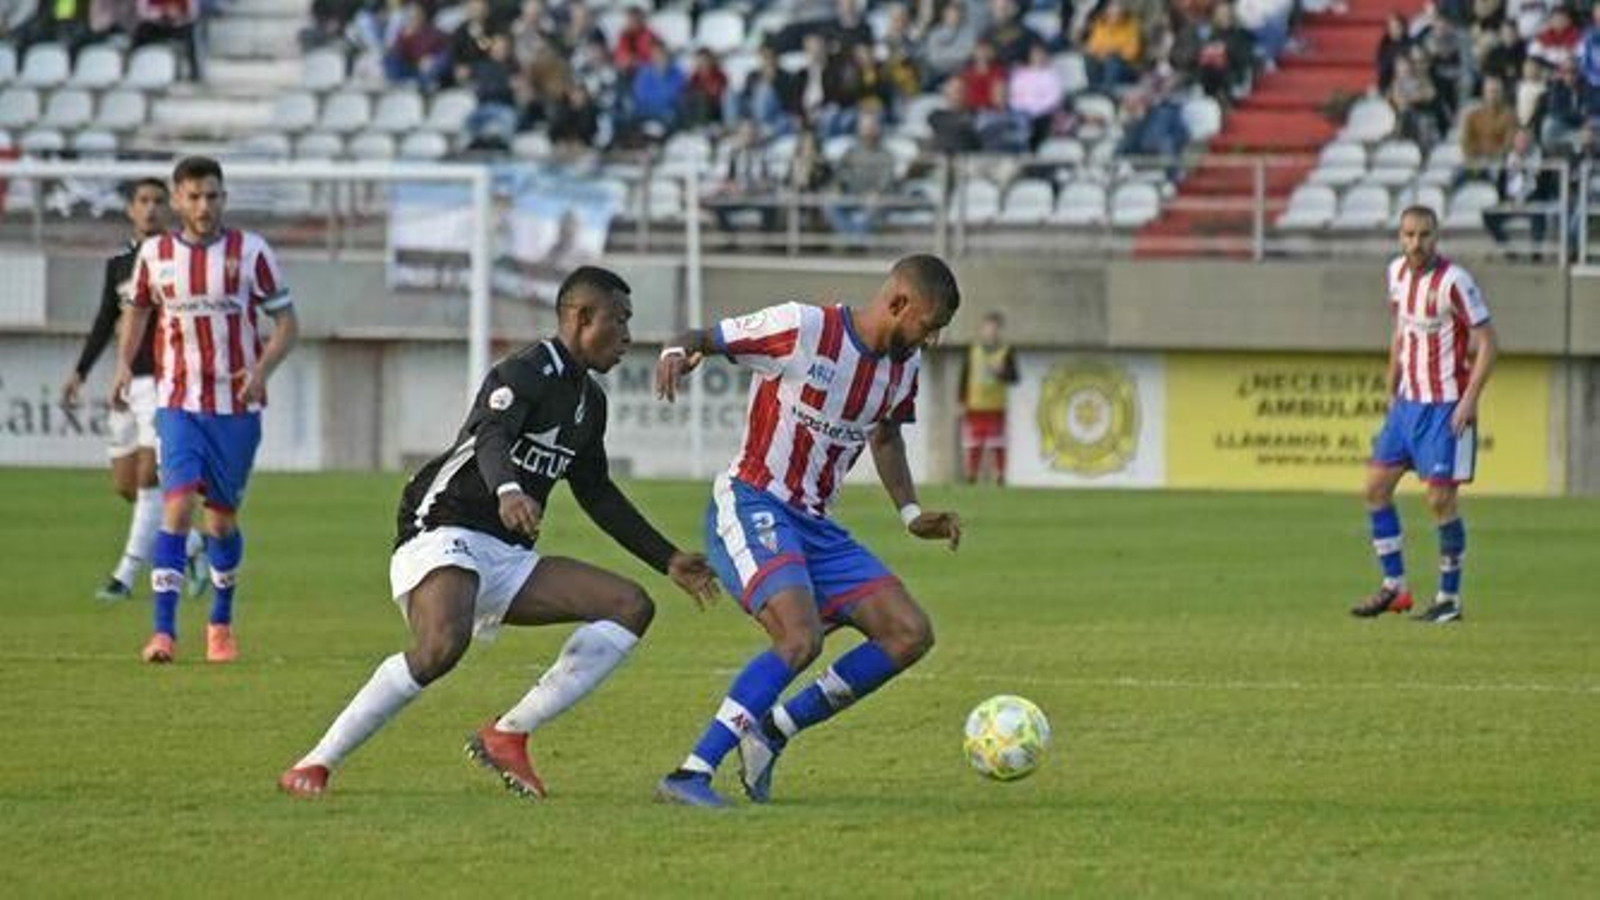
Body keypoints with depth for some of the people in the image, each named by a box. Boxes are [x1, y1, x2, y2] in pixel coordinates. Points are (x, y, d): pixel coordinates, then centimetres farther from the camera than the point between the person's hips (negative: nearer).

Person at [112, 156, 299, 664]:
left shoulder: (250, 252, -4)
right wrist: (124, 364, 4)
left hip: (236, 405, 0)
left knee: (222, 516, 9)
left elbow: (286, 322, 0)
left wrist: (262, 370, -17)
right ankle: (164, 631, -20)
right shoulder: (155, 254, 1)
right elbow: (137, 308, 20)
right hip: (178, 404, 0)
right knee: (178, 504, -17)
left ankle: (221, 623, 30)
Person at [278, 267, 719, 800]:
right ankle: (313, 768, -26)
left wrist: (669, 561, 29)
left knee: (631, 607, -3)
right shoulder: (526, 373, -10)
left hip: (507, 556, 9)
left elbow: (598, 495, 30)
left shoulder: (589, 400, 19)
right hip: (443, 533, -9)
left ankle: (508, 734, -7)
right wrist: (507, 491, -53)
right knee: (443, 644, -37)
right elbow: (491, 437, -31)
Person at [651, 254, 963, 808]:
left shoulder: (904, 365, 7)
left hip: (815, 526, 8)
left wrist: (911, 514, 15)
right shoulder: (802, 328, -15)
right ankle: (690, 776, -27)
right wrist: (677, 353, -32)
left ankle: (771, 731, 5)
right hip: (750, 508, -8)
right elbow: (704, 338, -9)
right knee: (801, 638, -29)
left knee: (910, 634, -2)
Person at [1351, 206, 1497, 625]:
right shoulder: (1398, 272, 5)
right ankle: (1394, 587, 14)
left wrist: (1469, 402, -19)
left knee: (1440, 499, -8)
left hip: (1446, 406, -7)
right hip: (1408, 401, 7)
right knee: (1376, 486, 4)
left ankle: (1450, 598, 4)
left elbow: (1486, 343, -14)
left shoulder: (1453, 282, -16)